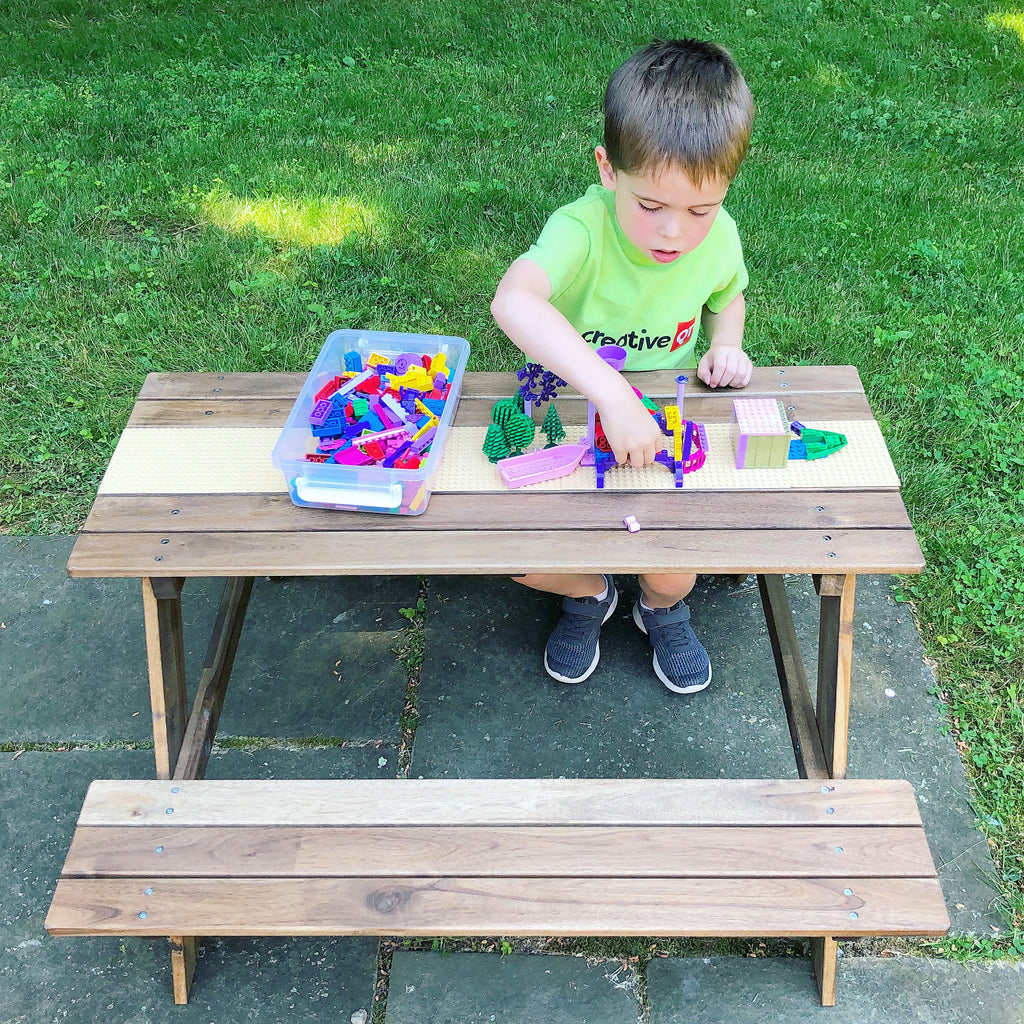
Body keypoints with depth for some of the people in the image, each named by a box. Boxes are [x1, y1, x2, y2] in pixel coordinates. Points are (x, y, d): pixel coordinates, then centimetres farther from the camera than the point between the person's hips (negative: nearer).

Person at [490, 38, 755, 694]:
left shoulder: (718, 237, -14)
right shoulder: (583, 229, -31)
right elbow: (513, 302, -52)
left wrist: (726, 344, -11)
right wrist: (613, 394, -60)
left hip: (662, 425, 2)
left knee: (674, 569, -15)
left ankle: (662, 609, 24)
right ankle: (588, 593, 21)